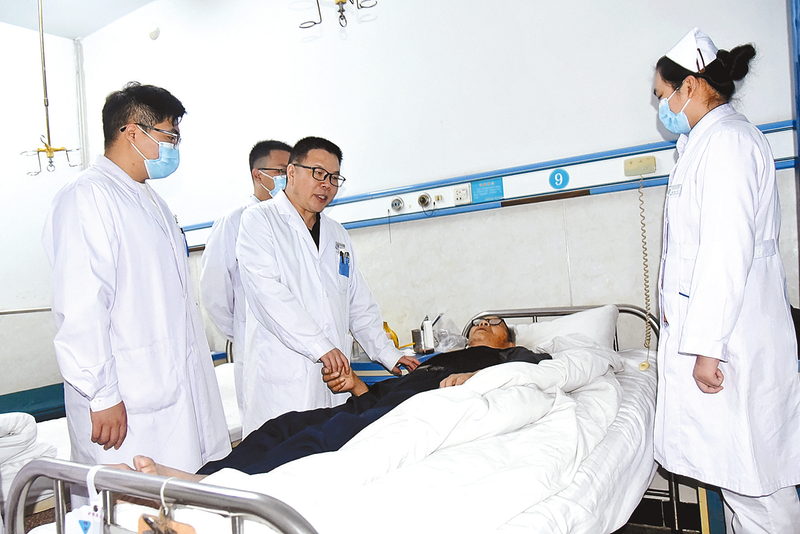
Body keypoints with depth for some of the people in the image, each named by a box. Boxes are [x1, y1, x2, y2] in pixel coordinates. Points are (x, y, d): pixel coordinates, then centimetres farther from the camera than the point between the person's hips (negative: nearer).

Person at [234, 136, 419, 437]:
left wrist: (388, 355, 12)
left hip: (335, 376, 5)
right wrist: (319, 345, -17)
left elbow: (360, 303, 22)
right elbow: (267, 293, -12)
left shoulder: (337, 234, 22)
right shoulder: (259, 220, 2)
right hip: (281, 377, -5)